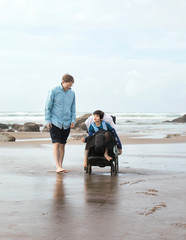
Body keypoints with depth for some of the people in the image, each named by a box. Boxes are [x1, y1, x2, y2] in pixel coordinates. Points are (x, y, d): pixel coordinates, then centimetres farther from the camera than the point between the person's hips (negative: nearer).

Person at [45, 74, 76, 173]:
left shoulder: (72, 93, 8)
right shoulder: (54, 91, -4)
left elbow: (73, 109, 16)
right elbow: (48, 107, -2)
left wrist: (73, 120, 5)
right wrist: (48, 121, -6)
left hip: (66, 124, 4)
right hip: (55, 122, -4)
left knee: (62, 145, 7)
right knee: (56, 144, -10)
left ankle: (60, 166, 12)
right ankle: (58, 167, -13)